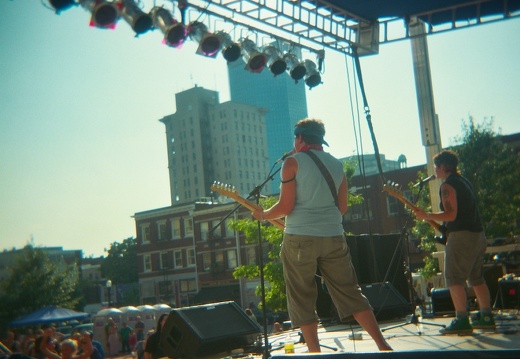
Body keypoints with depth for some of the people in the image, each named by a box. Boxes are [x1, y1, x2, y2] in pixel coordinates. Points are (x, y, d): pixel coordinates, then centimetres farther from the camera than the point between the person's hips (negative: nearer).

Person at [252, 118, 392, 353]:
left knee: (302, 299, 6)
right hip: (333, 237, 5)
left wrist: (262, 215, 9)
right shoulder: (336, 164, 12)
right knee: (350, 293, 10)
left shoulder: (293, 162, -3)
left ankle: (315, 351, 4)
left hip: (300, 238, -4)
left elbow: (285, 206, -9)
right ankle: (383, 346, 7)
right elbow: (342, 208, 16)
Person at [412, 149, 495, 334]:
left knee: (454, 278, -7)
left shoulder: (447, 185, -10)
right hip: (478, 234, 10)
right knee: (476, 278, 15)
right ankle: (486, 317, 16)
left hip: (461, 235, -10)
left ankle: (462, 320, -12)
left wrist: (427, 216, -12)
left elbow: (451, 215, -19)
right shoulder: (464, 181, 20)